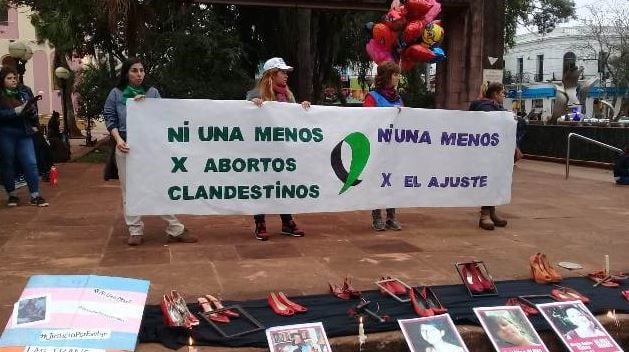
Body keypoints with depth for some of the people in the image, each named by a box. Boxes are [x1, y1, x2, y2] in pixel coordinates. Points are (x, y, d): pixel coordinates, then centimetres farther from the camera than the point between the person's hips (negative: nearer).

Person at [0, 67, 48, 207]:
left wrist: (32, 110, -10)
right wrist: (15, 111, -22)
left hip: (24, 133, 2)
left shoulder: (25, 91, 7)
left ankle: (35, 195, 3)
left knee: (31, 163, -2)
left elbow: (34, 110, 11)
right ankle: (12, 195, 21)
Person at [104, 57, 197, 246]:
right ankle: (135, 231, 12)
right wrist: (118, 139, -12)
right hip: (126, 146, 0)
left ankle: (175, 230, 4)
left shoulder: (152, 92, 8)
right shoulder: (116, 94, 6)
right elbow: (110, 119, 3)